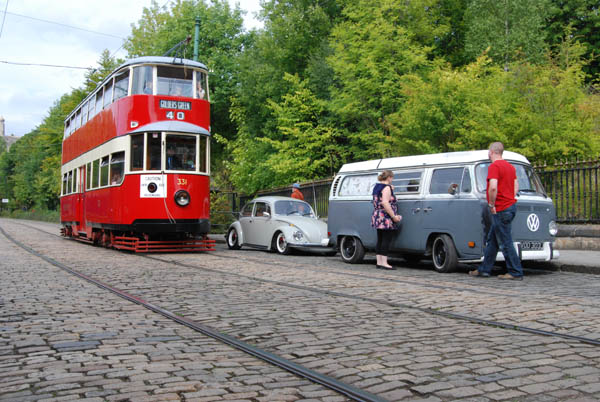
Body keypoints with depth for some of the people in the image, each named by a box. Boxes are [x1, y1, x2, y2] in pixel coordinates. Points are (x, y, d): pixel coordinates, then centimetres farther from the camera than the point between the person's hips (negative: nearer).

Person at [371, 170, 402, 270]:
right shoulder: (386, 188, -12)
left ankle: (379, 262, 14)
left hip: (377, 217, 9)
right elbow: (385, 203, -22)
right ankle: (384, 263, -7)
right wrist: (394, 216, -20)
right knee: (386, 240, -6)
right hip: (386, 218, -9)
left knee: (380, 240, 11)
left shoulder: (377, 186, 16)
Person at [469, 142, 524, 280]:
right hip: (510, 205, 10)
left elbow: (493, 187, -26)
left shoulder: (494, 166, -14)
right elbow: (516, 186, 21)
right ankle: (484, 269, 22)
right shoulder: (510, 166, 16)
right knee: (492, 239, 15)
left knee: (506, 242, -3)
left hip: (501, 210, -10)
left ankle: (516, 273, 2)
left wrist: (492, 205, -16)